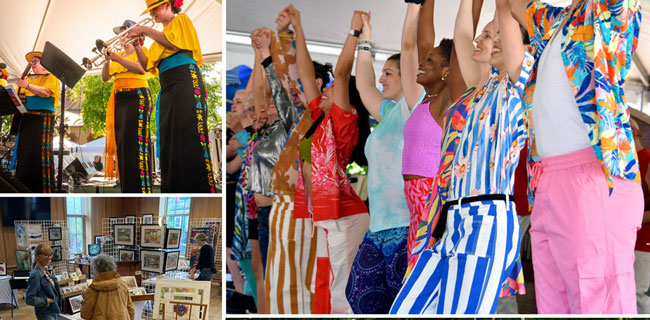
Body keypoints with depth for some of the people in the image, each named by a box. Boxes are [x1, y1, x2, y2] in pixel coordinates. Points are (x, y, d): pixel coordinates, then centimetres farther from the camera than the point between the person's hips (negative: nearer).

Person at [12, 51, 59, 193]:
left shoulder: (50, 78, 4)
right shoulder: (30, 79, 26)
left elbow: (46, 92, -15)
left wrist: (28, 86, -28)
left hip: (43, 118, -7)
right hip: (26, 118, 7)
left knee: (41, 151, -12)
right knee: (24, 151, 3)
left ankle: (45, 188, -12)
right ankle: (23, 185, 6)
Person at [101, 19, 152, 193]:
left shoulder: (140, 50, 6)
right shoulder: (118, 55, 22)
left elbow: (141, 69, -14)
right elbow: (105, 77, 15)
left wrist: (118, 59, -15)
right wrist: (108, 59, 0)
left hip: (137, 97, -6)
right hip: (119, 100, 7)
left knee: (135, 143, -16)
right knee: (121, 143, 1)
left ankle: (141, 189, -21)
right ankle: (126, 189, 3)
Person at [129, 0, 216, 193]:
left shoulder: (180, 19, 9)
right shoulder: (162, 35, 27)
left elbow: (173, 43, -11)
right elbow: (146, 65, 21)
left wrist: (145, 30, -3)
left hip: (185, 80, -8)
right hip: (167, 88, 8)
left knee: (189, 137, -18)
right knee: (169, 142, 1)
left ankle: (202, 189, -22)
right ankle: (173, 190, 2)